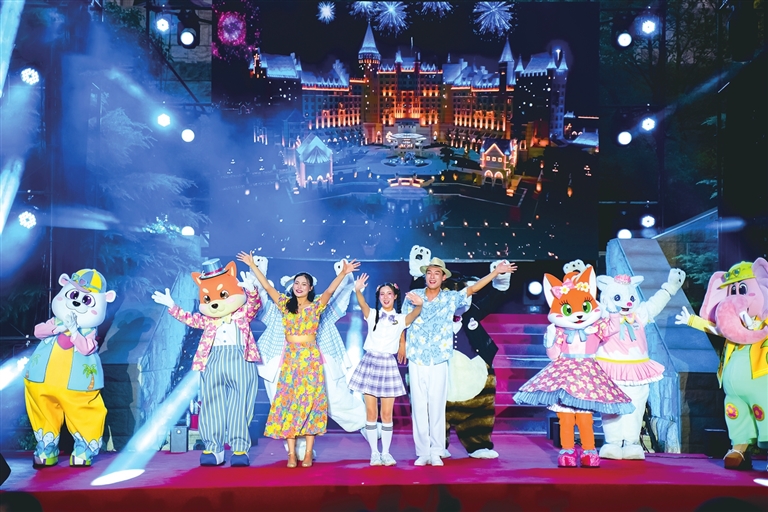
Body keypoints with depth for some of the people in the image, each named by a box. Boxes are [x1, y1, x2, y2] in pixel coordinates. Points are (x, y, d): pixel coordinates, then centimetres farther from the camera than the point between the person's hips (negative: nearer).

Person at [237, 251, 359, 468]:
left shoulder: (316, 305, 0)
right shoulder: (285, 304, 6)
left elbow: (330, 290, -15)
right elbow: (267, 286, 4)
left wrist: (343, 273, -30)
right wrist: (253, 266, 0)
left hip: (310, 358, -2)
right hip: (290, 358, 2)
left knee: (309, 401, 0)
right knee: (288, 402, 0)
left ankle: (308, 452, 5)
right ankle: (291, 454, 4)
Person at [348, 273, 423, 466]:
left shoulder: (401, 319, 5)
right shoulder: (372, 315, 4)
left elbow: (414, 314, -16)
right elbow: (362, 304, -18)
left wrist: (419, 305, -40)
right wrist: (358, 291, -39)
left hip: (388, 365, 0)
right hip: (370, 363, 0)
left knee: (387, 413, 2)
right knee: (371, 412, 3)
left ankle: (386, 452, 13)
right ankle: (374, 452, 13)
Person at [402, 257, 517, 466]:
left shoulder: (450, 298, 2)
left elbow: (473, 288, -5)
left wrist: (496, 271, -12)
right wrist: (402, 345, 7)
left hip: (439, 362, 0)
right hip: (416, 361, 0)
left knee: (437, 408, 2)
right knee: (418, 407, 3)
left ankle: (436, 453, 11)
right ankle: (422, 453, 11)